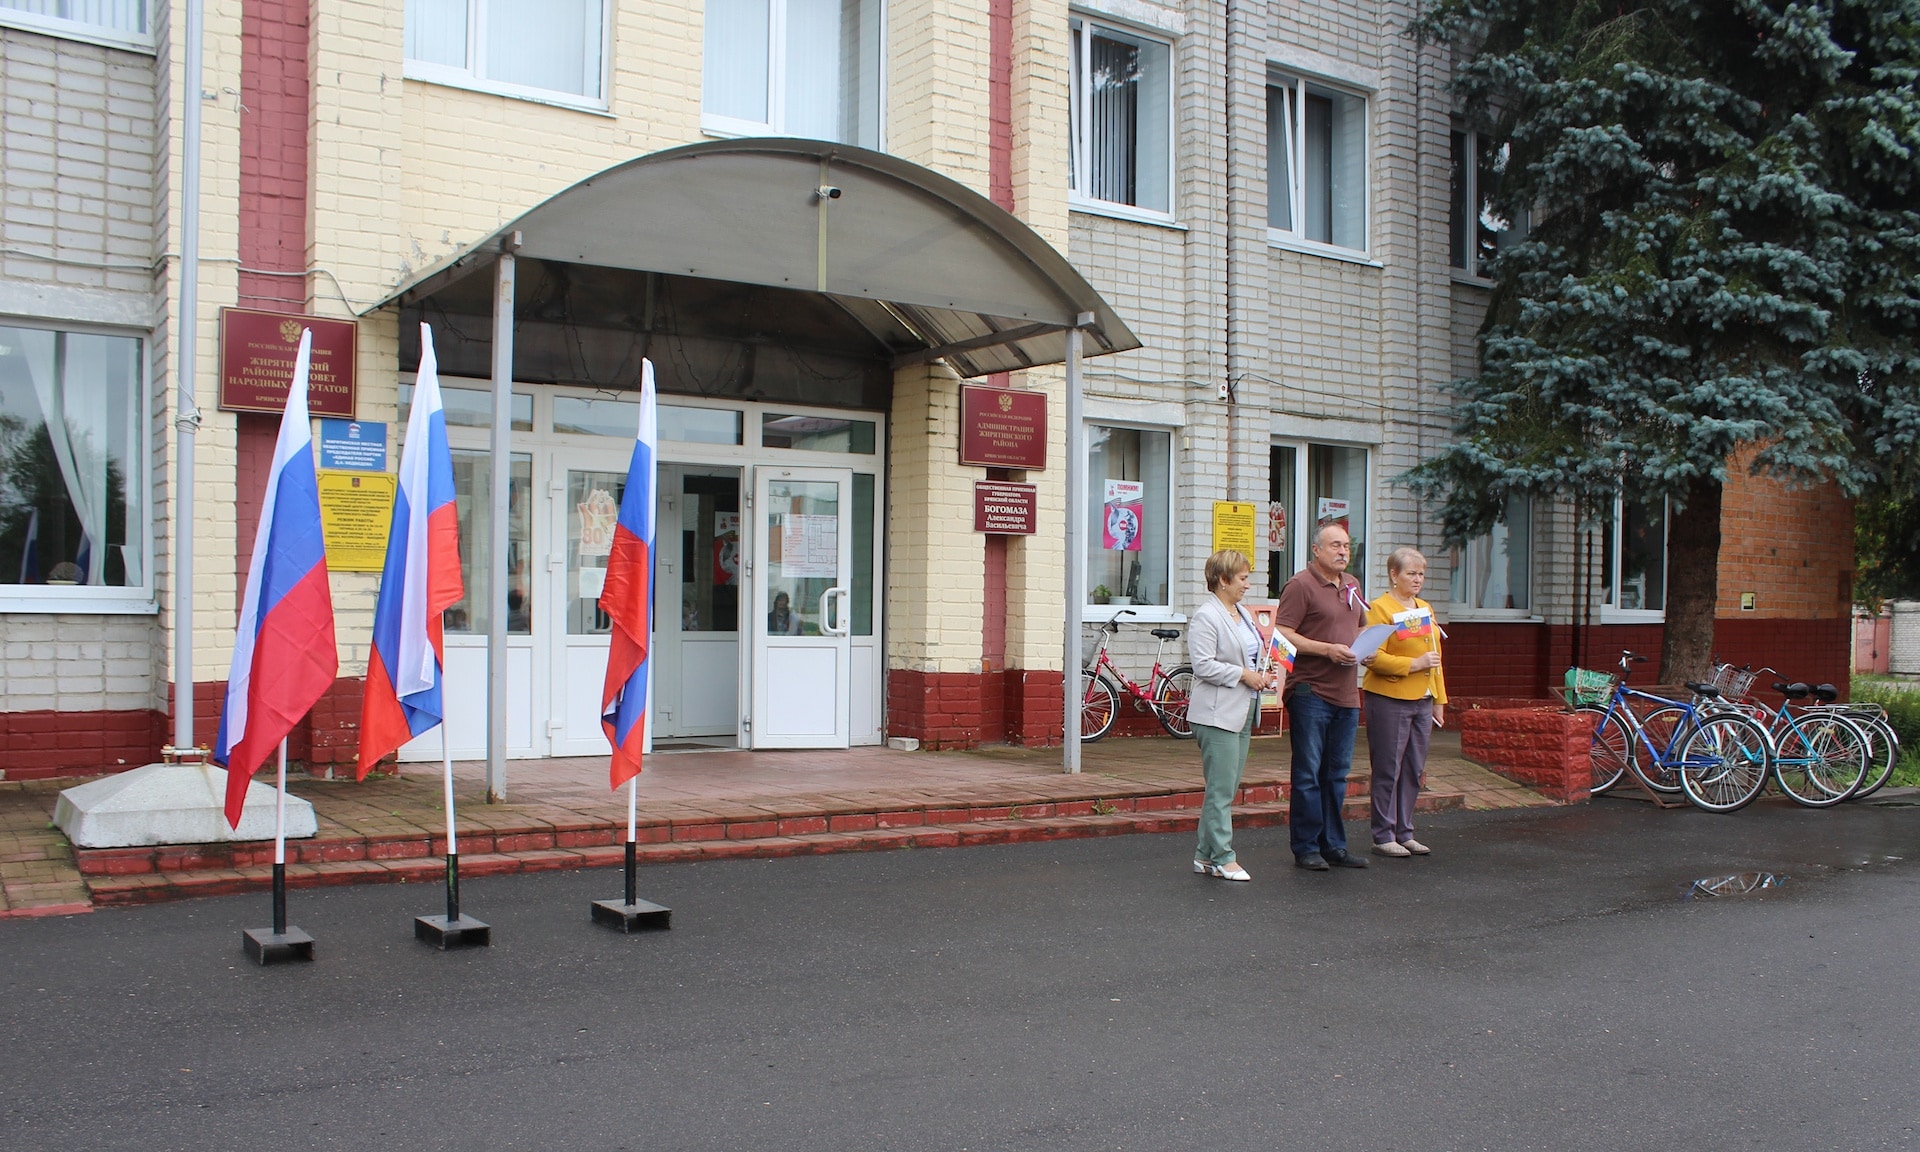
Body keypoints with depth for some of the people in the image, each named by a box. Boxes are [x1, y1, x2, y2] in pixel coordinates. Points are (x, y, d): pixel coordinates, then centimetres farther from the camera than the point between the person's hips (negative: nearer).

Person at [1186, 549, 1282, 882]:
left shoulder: (1243, 614, 17)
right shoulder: (1205, 616, -12)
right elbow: (1204, 665, -19)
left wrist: (1262, 674, 10)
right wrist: (1244, 674, -16)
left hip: (1242, 712, 10)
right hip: (1217, 714, -9)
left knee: (1226, 789, 11)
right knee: (1221, 790, -6)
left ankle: (1205, 855, 17)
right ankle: (1222, 858, 1)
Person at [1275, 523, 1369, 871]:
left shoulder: (1351, 585, 16)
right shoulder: (1301, 585, -8)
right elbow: (1282, 634, -14)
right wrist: (1327, 650, -20)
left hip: (1346, 693, 7)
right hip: (1311, 693, -7)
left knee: (1337, 774, 13)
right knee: (1308, 774, 0)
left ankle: (1334, 845, 20)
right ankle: (1306, 848, 7)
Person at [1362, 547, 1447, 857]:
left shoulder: (1426, 608, 16)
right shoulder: (1380, 608, -8)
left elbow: (1435, 657, 21)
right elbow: (1373, 657, -17)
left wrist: (1439, 700, 18)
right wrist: (1414, 664, -19)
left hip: (1422, 700, 7)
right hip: (1389, 699, -7)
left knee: (1414, 769, 10)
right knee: (1388, 769, -2)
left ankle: (1404, 832, 18)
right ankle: (1383, 836, 5)